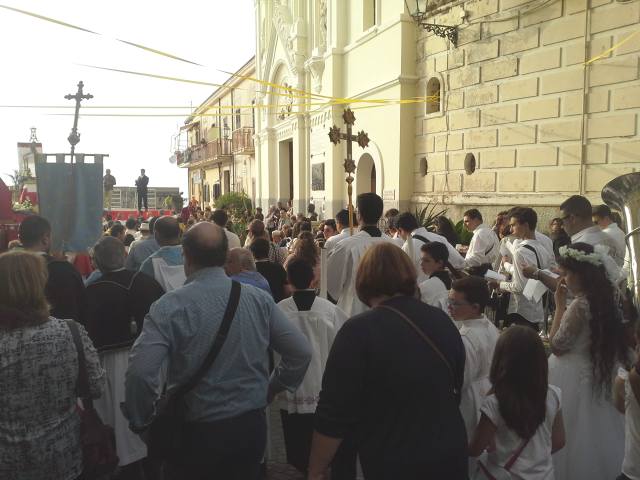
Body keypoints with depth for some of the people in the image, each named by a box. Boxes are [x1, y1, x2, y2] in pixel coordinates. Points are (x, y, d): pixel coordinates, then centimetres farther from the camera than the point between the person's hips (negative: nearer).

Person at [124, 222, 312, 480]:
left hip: (197, 431, -2)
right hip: (251, 425, 3)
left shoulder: (170, 306, -16)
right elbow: (301, 352, -4)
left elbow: (140, 371, -26)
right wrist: (271, 390, 9)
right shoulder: (259, 298, -6)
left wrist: (142, 421, -8)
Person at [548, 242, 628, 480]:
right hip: (598, 373, 8)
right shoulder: (605, 299, 2)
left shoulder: (580, 304, -24)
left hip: (573, 376, -8)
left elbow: (557, 346, -16)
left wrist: (559, 304, -14)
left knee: (573, 434, 7)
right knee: (591, 432, 21)